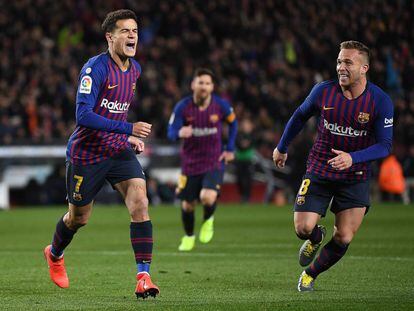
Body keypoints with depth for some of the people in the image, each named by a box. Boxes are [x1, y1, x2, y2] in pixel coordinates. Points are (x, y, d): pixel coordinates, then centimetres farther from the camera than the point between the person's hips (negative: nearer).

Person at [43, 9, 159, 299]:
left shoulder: (135, 69, 5)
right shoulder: (95, 68, -19)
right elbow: (83, 115, -28)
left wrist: (130, 138, 13)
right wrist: (128, 129, -32)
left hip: (119, 150, 5)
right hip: (86, 152, -5)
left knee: (140, 203, -18)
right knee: (78, 217, 13)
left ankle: (144, 277, -20)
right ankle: (55, 254, 46)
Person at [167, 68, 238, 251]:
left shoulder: (221, 105, -10)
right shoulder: (182, 107, -12)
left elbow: (233, 123, 10)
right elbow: (171, 133, -11)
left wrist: (230, 149, 4)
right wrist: (180, 133, -36)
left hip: (214, 162, -1)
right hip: (190, 163, 1)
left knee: (208, 197, -24)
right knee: (187, 205, 7)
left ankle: (208, 221, 12)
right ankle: (189, 237, 36)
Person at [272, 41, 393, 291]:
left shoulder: (381, 101, -14)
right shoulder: (323, 91, -9)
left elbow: (385, 145, -13)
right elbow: (300, 116, 10)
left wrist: (352, 158, -29)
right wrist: (282, 147, 19)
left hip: (355, 178, -1)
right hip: (319, 172, 1)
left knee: (343, 239, -5)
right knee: (303, 228, -13)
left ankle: (310, 274, 22)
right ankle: (316, 238, 26)